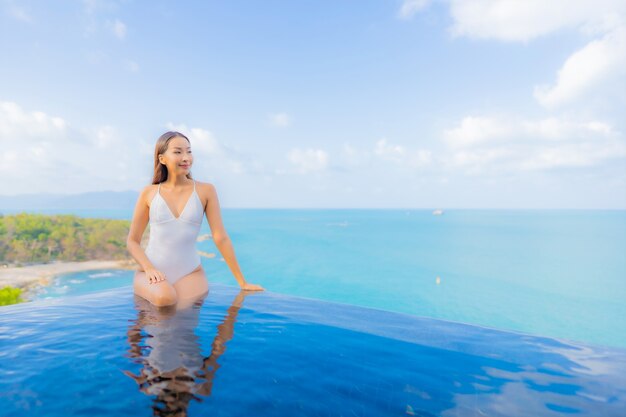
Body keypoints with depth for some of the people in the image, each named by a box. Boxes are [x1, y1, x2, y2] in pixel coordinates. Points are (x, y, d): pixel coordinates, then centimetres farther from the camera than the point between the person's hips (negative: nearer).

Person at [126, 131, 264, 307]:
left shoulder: (205, 190, 0)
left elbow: (221, 238, -1)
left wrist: (242, 282, -3)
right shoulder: (149, 193, 4)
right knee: (165, 298, -31)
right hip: (153, 272, 0)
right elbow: (132, 241, 8)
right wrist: (149, 268, -12)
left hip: (190, 272, 0)